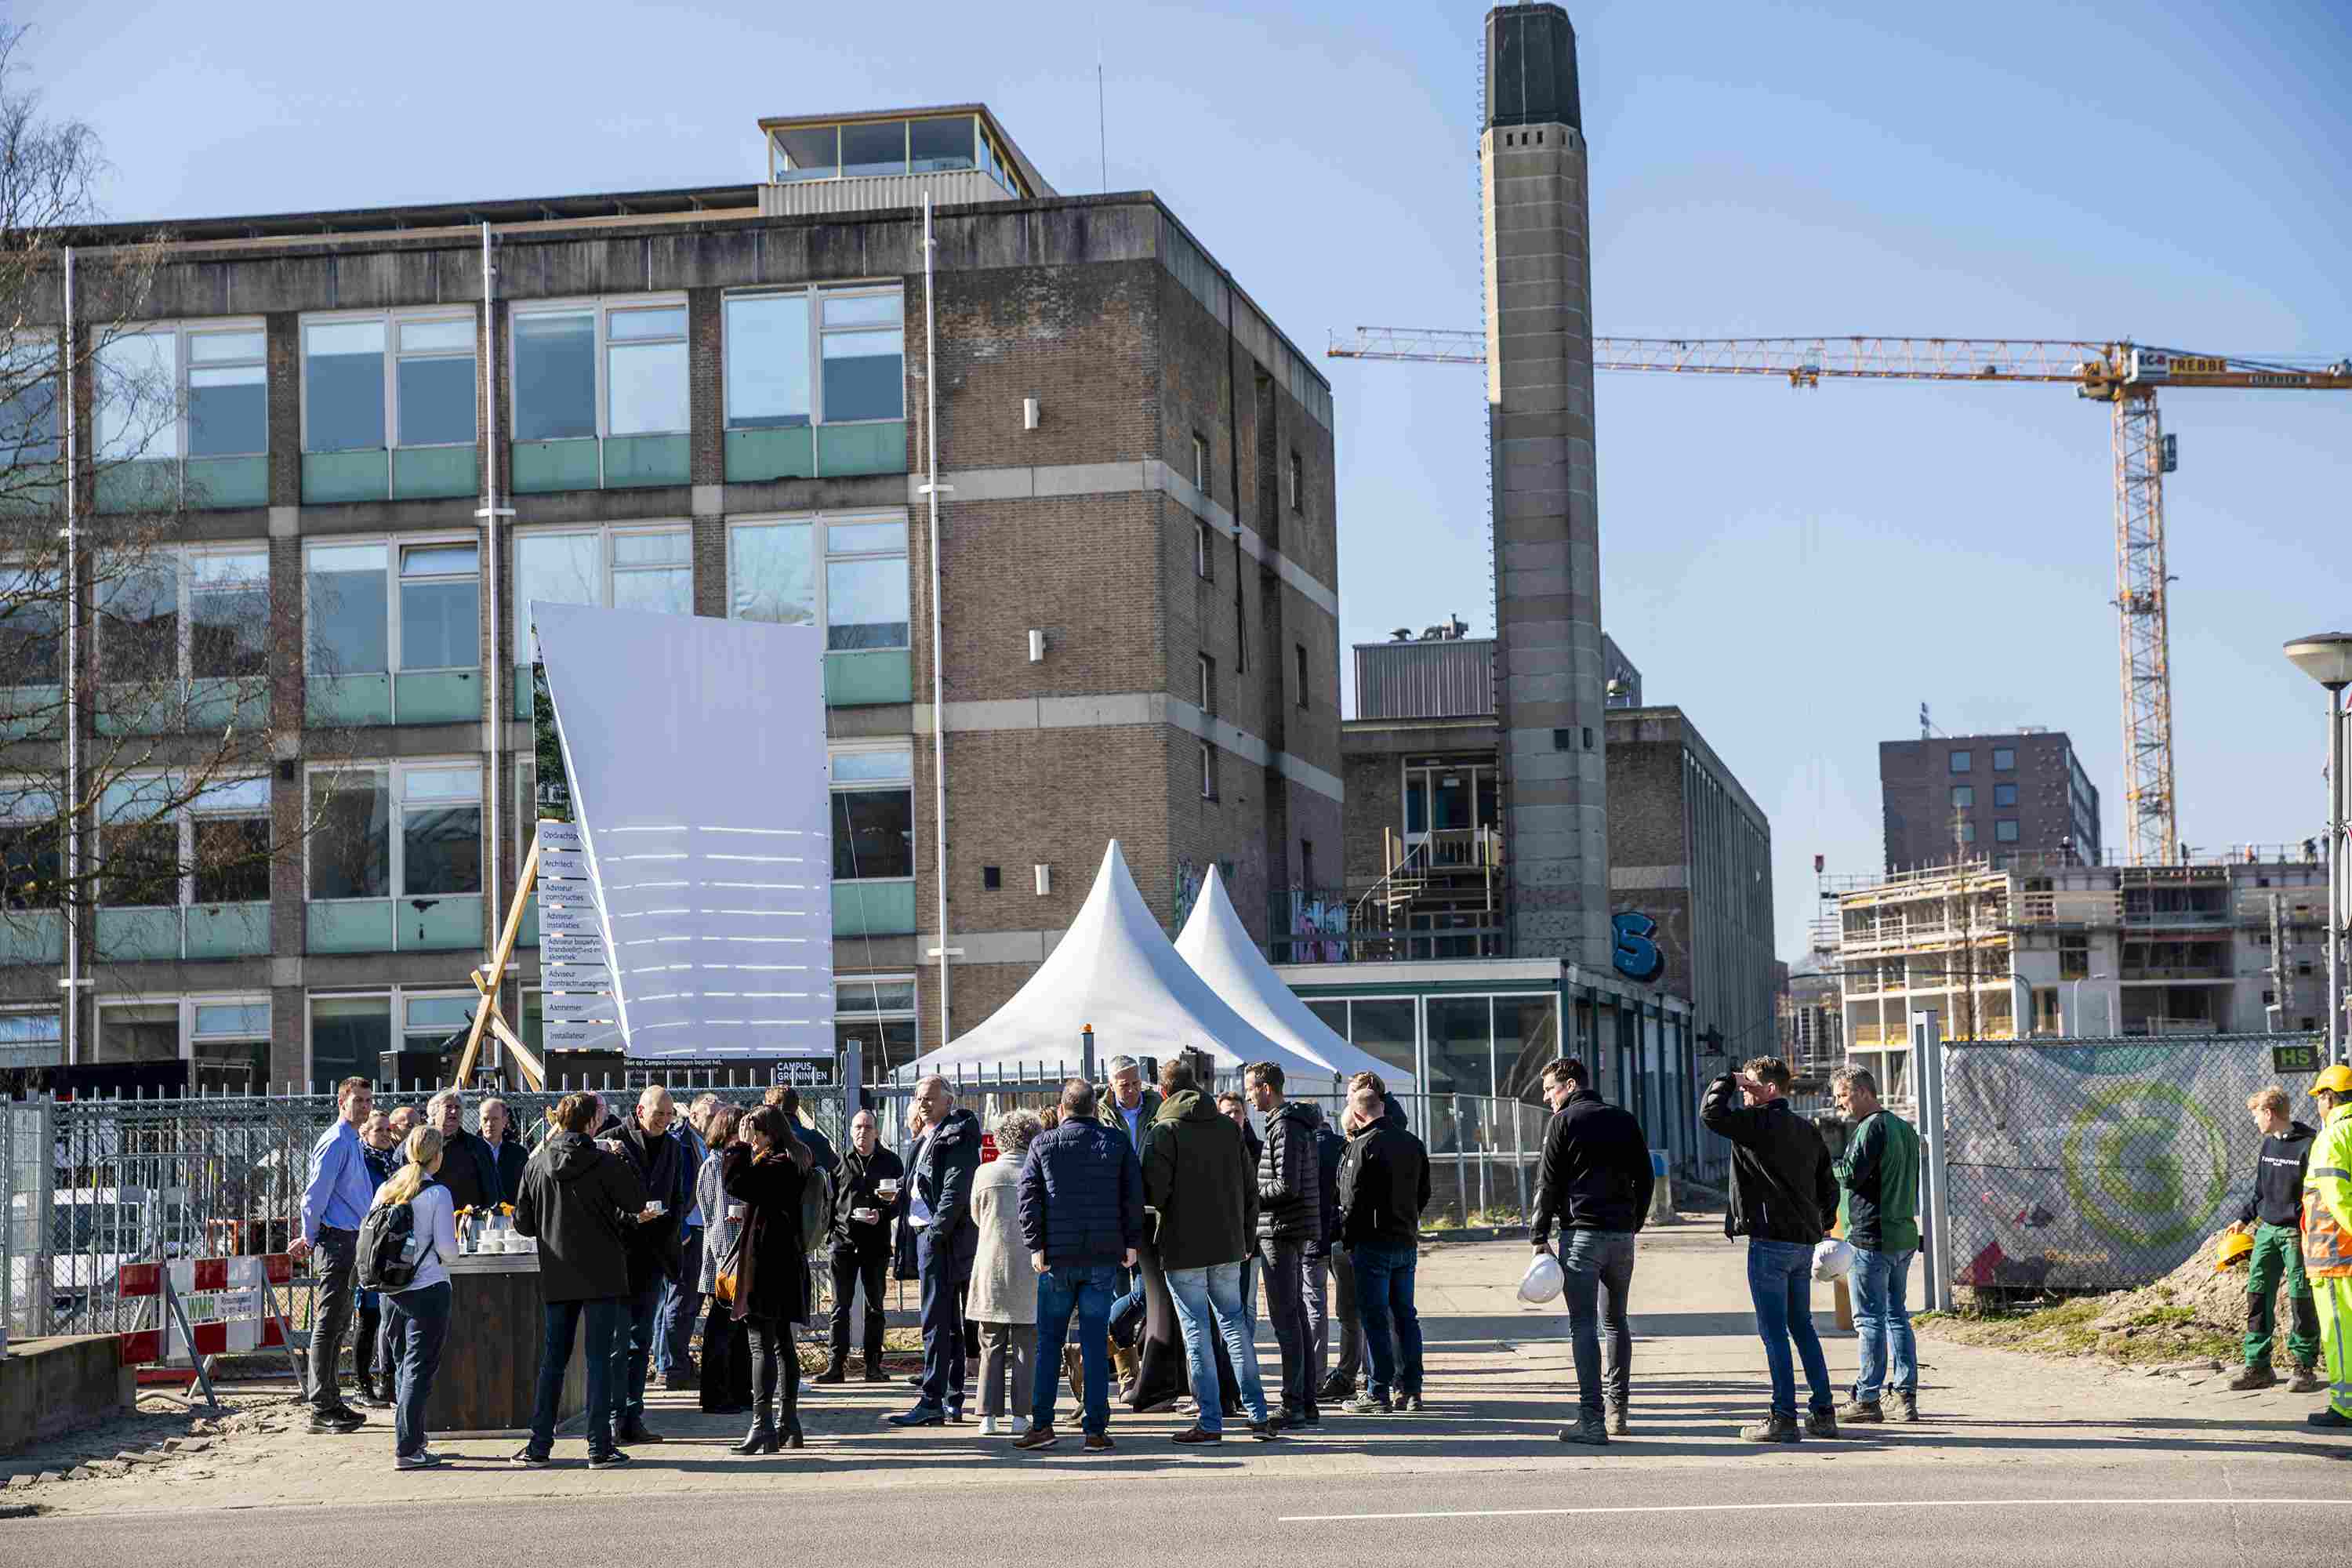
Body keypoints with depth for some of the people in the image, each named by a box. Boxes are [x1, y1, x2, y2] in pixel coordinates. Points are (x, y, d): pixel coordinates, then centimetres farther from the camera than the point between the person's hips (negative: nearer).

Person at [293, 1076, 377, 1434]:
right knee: (328, 1325, -8)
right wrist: (310, 1239, -5)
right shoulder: (335, 1142, -13)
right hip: (337, 1241, -10)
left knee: (339, 1323, 15)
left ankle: (331, 1402, 22)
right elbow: (315, 1195, -16)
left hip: (351, 1240, 10)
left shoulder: (353, 1143, 19)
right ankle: (321, 1410, -7)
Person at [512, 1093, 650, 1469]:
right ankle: (600, 1447, -1)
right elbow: (637, 1201, -4)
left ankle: (539, 1445, 11)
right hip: (601, 1275, -3)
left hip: (557, 1277, 3)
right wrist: (624, 1163, 7)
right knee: (599, 1358, 1)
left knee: (553, 1357, 12)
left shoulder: (537, 1164, 2)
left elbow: (523, 1223, 7)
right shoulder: (604, 1162, -10)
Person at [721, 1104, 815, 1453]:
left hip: (766, 1260, -10)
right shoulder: (798, 1160, 14)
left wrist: (738, 1148, -11)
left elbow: (736, 1184, -23)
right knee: (783, 1342, 15)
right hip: (789, 1262, 10)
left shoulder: (776, 1165, -16)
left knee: (762, 1343, -12)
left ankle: (762, 1426, -16)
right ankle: (789, 1423, 20)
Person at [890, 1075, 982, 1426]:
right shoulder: (928, 1139, 20)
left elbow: (955, 1190, -18)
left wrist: (935, 1232, -20)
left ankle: (932, 1402, -11)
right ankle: (953, 1400, 17)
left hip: (944, 1239, -10)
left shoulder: (957, 1136, -11)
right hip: (928, 1237, 10)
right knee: (950, 1324, 12)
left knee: (937, 1322, -10)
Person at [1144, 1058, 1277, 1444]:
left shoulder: (1165, 1130, -10)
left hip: (1183, 1248, -5)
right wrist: (1246, 1238, 16)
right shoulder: (1229, 1127, 7)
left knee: (1196, 1332, 1)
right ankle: (1258, 1415, 11)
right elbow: (1250, 1190, 9)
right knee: (1234, 1324, 14)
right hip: (1228, 1246, 5)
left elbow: (1154, 1191, -16)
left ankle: (1210, 1422, 1)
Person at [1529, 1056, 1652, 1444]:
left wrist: (1539, 1236, -2)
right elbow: (1646, 1178, 13)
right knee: (1615, 1321, 18)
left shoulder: (1564, 1122, -3)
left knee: (1583, 1325, -6)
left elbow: (1548, 1184, -5)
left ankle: (1591, 1419, -14)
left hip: (1581, 1234, -5)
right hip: (1622, 1234, 5)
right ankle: (1616, 1410, 21)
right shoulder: (1625, 1121, 13)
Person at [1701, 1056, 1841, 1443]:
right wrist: (1823, 1224, 31)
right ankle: (1823, 1412, 15)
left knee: (1773, 1330, -5)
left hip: (1770, 1240, -8)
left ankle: (1784, 1418, -5)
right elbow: (1829, 1185, 19)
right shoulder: (1808, 1130, 14)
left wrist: (1727, 1081, -3)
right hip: (1805, 1241, 8)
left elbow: (1710, 1114, -18)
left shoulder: (1759, 1122, -12)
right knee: (1802, 1326, 16)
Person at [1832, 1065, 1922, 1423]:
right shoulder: (1904, 1128, 16)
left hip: (1872, 1237, -9)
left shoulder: (1872, 1128, -13)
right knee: (1897, 1315, 13)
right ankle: (1905, 1396, 11)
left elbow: (1850, 1175, -19)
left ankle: (1867, 1399, -2)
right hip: (1904, 1234, 9)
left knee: (1870, 1318, -4)